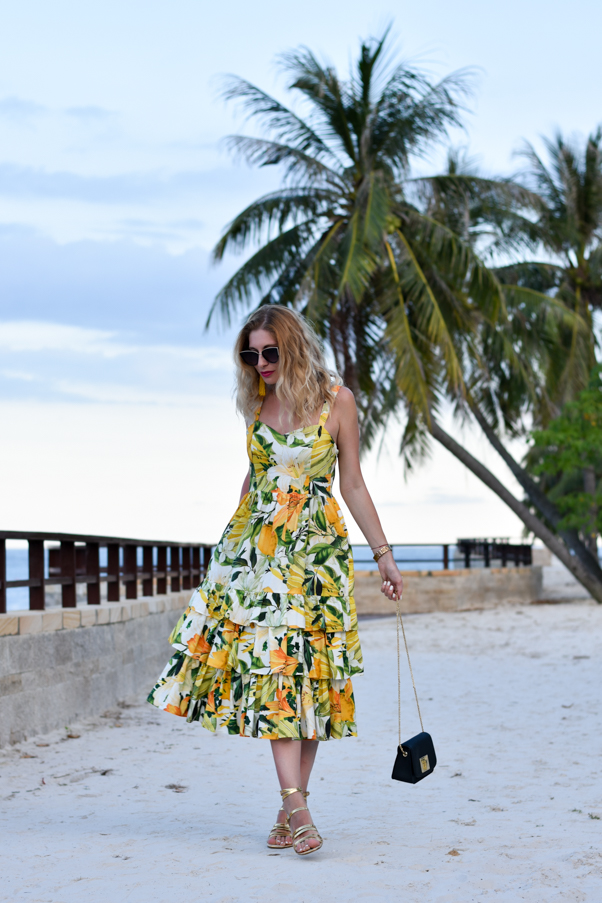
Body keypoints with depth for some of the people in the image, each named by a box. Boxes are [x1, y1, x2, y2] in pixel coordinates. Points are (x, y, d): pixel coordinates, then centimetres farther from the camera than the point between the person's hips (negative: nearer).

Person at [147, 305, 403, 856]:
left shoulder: (335, 400, -3)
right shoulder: (256, 401, 7)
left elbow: (353, 486, 1)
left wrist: (382, 553, -1)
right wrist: (235, 539, 23)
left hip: (316, 548, -2)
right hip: (256, 545, 2)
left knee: (306, 672, -3)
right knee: (270, 668, -10)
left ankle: (290, 807, 5)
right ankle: (297, 806, -15)